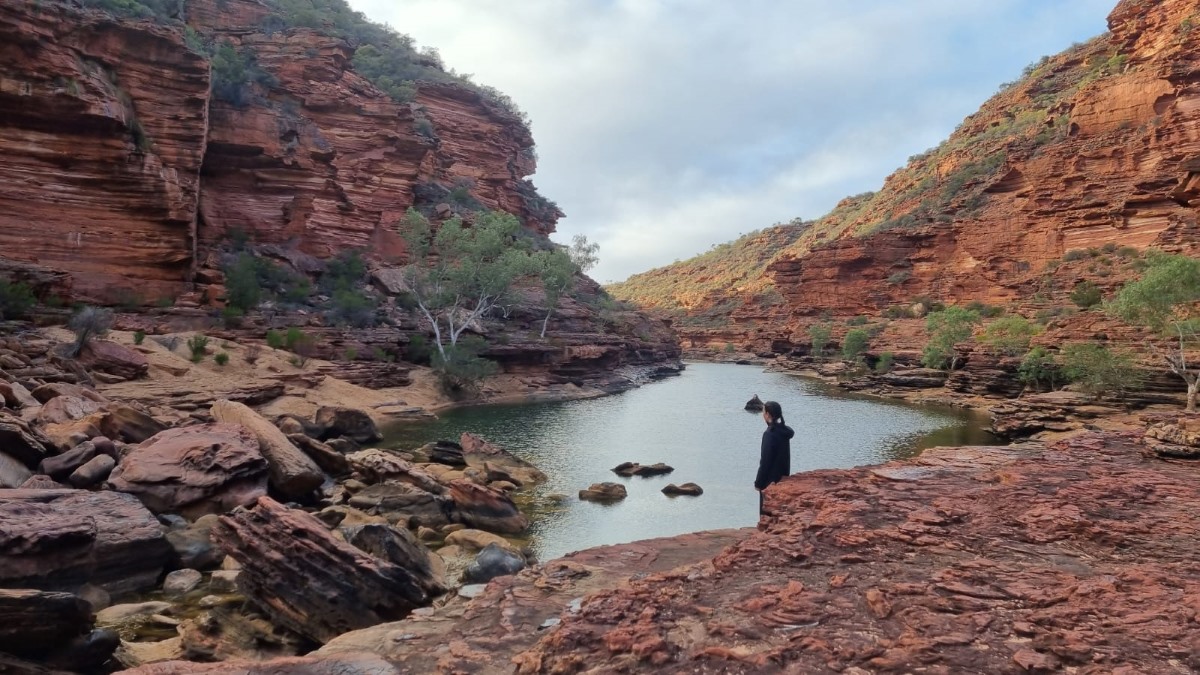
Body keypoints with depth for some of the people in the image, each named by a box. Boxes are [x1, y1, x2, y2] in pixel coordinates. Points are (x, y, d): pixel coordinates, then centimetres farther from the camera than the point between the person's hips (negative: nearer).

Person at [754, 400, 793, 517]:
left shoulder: (770, 434, -20)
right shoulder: (784, 431, 7)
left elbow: (765, 461, -20)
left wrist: (759, 482, -13)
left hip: (770, 481, -9)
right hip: (782, 478, 9)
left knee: (766, 514, 0)